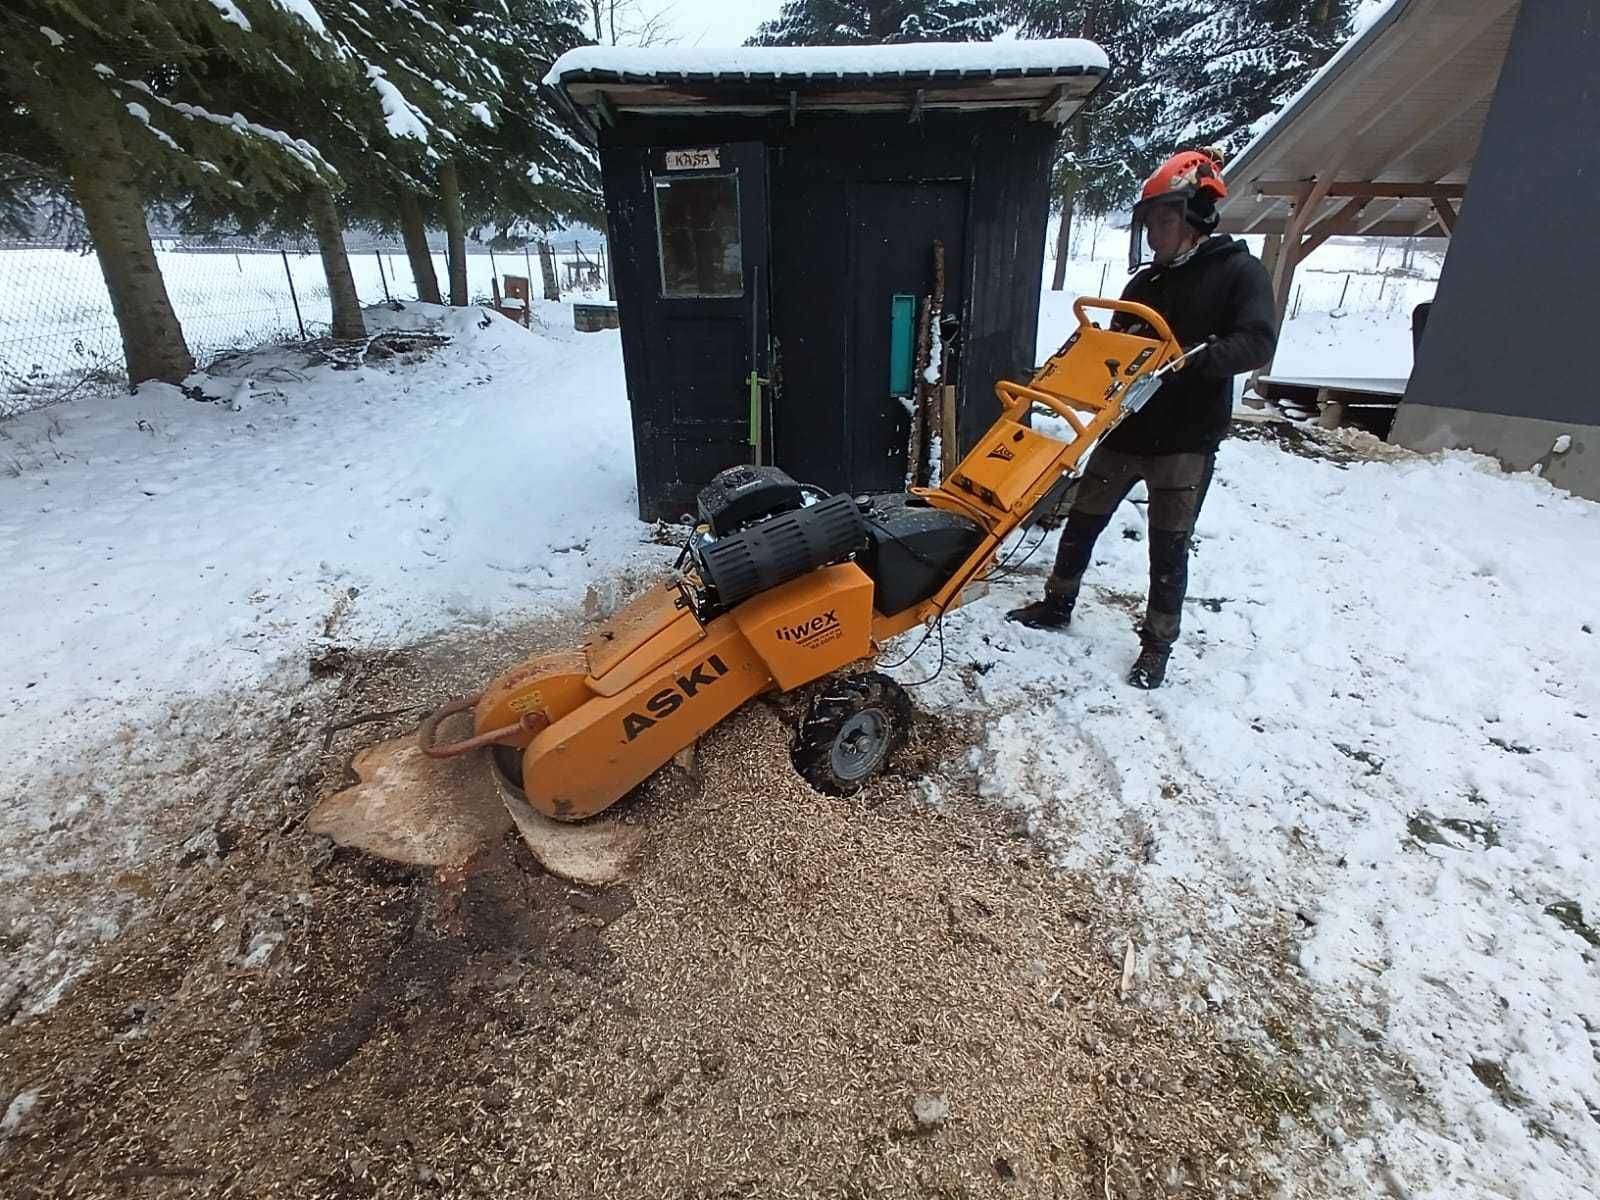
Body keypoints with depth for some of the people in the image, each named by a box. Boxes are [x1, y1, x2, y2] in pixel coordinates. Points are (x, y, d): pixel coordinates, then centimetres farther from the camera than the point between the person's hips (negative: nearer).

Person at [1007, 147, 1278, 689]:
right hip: (1125, 430, 6)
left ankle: (1158, 644, 17)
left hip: (1185, 440, -5)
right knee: (1082, 521, 12)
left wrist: (1185, 362, -33)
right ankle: (1057, 603, 31)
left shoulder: (1239, 271, -5)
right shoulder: (1144, 282, 12)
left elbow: (1257, 342, -18)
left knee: (1168, 548, 2)